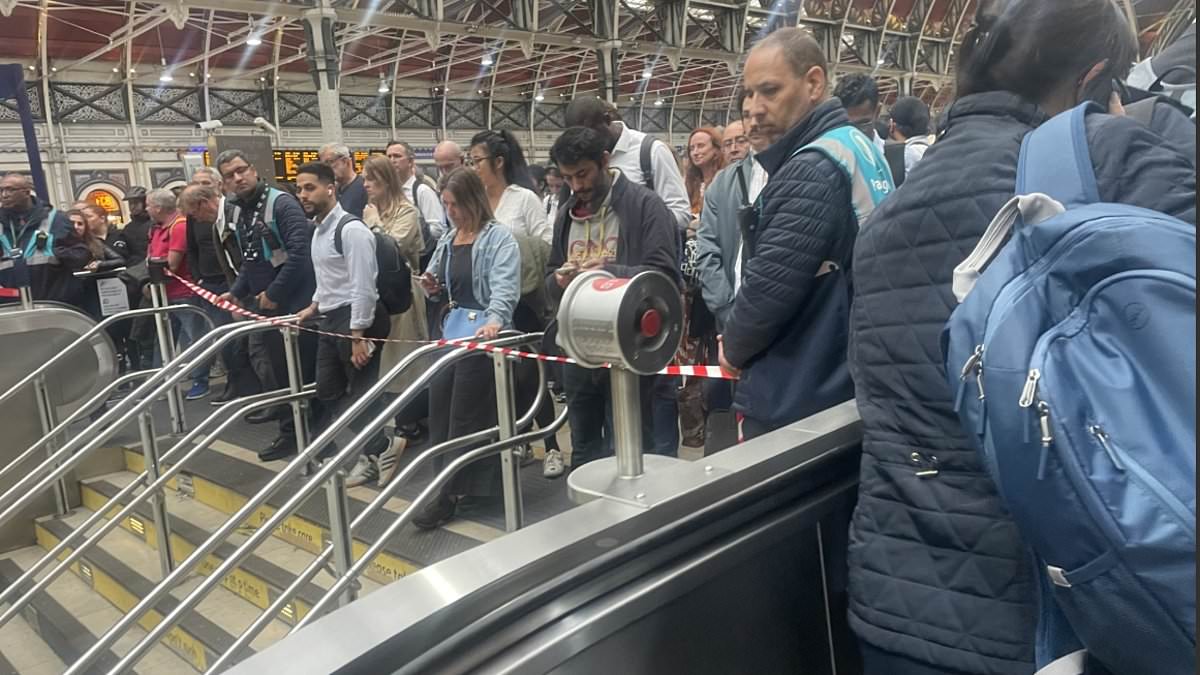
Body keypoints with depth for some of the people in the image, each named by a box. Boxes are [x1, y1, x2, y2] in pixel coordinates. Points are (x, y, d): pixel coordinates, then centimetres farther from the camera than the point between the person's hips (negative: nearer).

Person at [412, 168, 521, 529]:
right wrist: (433, 287, 1)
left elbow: (505, 288, -23)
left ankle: (451, 493, 5)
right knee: (439, 404, 9)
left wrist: (494, 320, -41)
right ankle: (460, 482, 22)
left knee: (465, 413, -3)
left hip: (482, 335, -8)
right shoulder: (448, 239, 14)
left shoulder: (500, 237, -10)